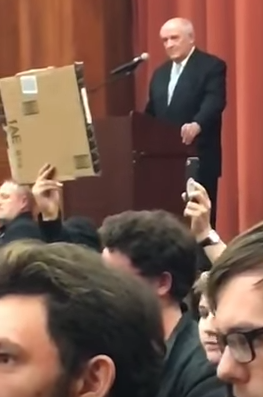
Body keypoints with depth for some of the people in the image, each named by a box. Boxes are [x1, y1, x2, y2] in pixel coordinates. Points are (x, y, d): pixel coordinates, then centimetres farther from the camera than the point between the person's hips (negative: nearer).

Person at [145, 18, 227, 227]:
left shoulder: (212, 66, -4)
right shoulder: (160, 73, 18)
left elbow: (214, 102, -19)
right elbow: (151, 113, 19)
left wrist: (196, 125, -38)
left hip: (199, 158, -6)